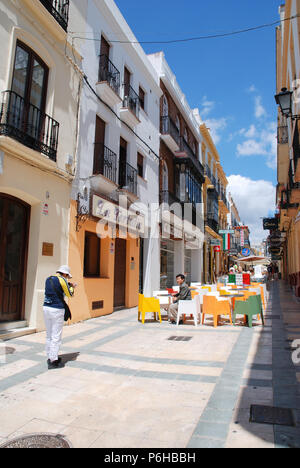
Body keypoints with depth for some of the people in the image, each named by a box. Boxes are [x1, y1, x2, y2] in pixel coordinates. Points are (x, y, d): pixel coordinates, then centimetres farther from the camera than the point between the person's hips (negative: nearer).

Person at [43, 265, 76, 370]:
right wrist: (72, 287, 17)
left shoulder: (48, 279, 12)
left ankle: (50, 357, 25)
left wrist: (68, 286, 22)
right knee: (56, 337, -1)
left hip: (46, 308, 8)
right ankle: (53, 361, 2)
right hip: (57, 310, -8)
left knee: (49, 335, 16)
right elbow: (70, 294, -2)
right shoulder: (62, 280, -10)